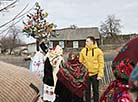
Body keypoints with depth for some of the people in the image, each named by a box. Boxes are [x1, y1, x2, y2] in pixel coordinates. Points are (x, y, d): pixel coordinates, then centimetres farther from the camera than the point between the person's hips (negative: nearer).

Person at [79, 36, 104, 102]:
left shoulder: (98, 51, -6)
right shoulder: (83, 51, 1)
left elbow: (101, 63, -6)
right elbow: (80, 63, 5)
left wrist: (100, 74, -11)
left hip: (95, 74, -2)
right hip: (86, 74, 2)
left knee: (95, 90, 10)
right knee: (87, 90, 11)